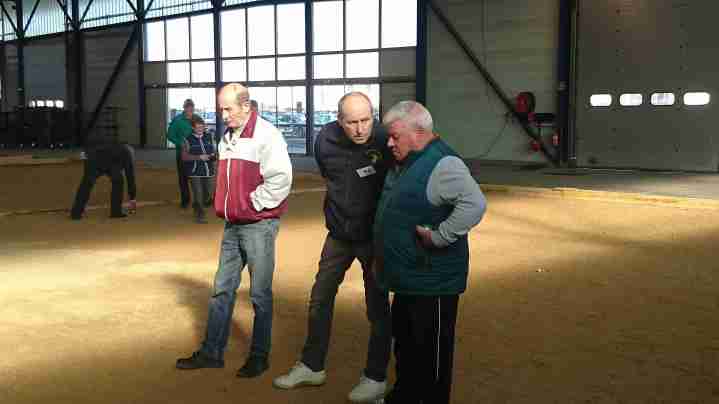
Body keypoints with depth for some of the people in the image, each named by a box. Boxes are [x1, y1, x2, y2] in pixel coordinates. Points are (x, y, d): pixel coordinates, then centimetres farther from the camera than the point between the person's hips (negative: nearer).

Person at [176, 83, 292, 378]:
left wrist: (254, 203, -13)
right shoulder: (228, 137, 12)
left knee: (260, 293, 3)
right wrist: (224, 206, 10)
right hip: (232, 224, 8)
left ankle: (259, 356, 15)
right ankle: (212, 352, 22)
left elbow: (281, 179, -20)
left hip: (258, 225, -8)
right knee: (222, 289, 12)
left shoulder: (266, 135, -13)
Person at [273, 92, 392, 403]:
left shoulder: (385, 140, -22)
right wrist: (339, 215, 12)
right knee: (320, 299, 12)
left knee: (377, 307, 5)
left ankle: (376, 378, 20)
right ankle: (312, 366, 29)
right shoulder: (325, 141, -10)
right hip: (339, 234, 4)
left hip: (374, 236, -4)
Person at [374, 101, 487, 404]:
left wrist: (439, 236, -28)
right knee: (404, 343, 23)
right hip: (406, 278, 10)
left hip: (432, 282, -10)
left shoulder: (442, 164, -21)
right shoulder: (404, 163, 10)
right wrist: (383, 258, 17)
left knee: (432, 350, 5)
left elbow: (475, 204, -34)